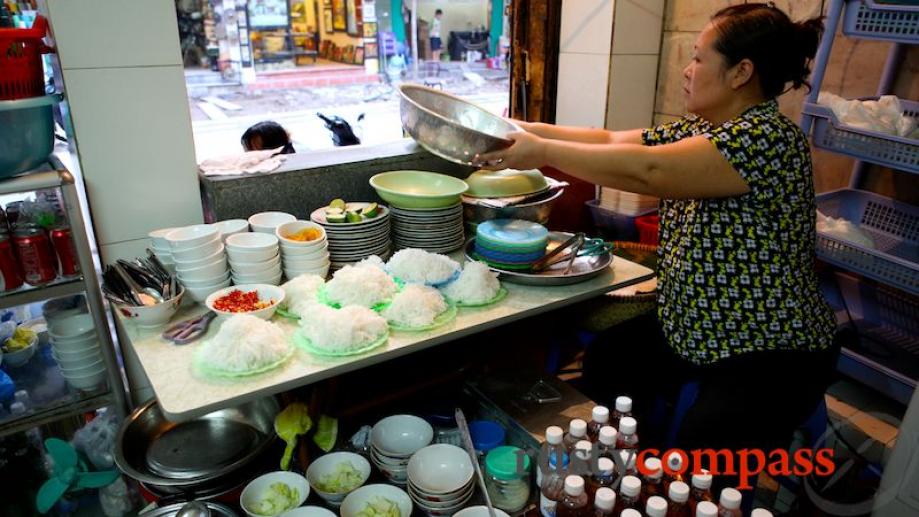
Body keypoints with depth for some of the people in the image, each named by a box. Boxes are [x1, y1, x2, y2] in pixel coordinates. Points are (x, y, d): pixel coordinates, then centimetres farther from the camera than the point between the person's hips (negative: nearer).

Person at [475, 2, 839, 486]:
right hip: (693, 330, 8)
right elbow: (611, 140, 1)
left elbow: (645, 170, -32)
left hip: (768, 352, -8)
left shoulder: (769, 139, -24)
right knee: (603, 365, 1)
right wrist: (523, 129, -5)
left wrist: (542, 152, -24)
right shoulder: (697, 130, 4)